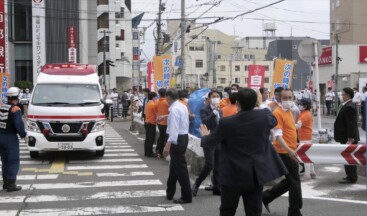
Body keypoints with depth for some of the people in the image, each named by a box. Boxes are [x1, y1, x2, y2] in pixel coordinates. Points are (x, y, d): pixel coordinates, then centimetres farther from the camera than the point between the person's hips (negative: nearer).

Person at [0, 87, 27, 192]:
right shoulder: (15, 109, -15)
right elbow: (19, 124, -22)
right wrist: (23, 134, -8)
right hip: (11, 138, -7)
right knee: (13, 162, 0)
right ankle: (11, 185, -2)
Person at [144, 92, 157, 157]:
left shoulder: (147, 104, 8)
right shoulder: (153, 104, -16)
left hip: (147, 122, 9)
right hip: (151, 123, -9)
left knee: (147, 139, 13)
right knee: (151, 139, -3)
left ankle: (146, 152, 18)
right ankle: (150, 153, 0)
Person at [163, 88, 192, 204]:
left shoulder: (174, 109, -19)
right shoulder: (182, 106, 11)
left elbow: (174, 129, -25)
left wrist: (168, 145, -29)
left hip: (177, 139, -10)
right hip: (184, 136, 10)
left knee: (180, 168, -4)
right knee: (174, 166, 18)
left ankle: (186, 196, 2)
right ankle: (169, 193, 29)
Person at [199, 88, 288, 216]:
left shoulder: (227, 122, -15)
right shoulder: (264, 116, -8)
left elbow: (210, 142, 0)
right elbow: (273, 121, 19)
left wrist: (205, 135, 24)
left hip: (233, 175, -2)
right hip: (256, 174, 2)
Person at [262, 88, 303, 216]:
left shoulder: (289, 112, 12)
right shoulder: (278, 113, -16)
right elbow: (278, 135, -25)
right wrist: (289, 150, -32)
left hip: (290, 152, 9)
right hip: (285, 153, -9)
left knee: (289, 181, 17)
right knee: (294, 182, -3)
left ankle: (266, 197, 29)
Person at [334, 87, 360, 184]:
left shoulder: (349, 107, -20)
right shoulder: (346, 105, 12)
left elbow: (351, 124, -23)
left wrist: (350, 139, -23)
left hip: (349, 138, -10)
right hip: (346, 137, 10)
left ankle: (351, 178, 5)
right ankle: (351, 176, 25)